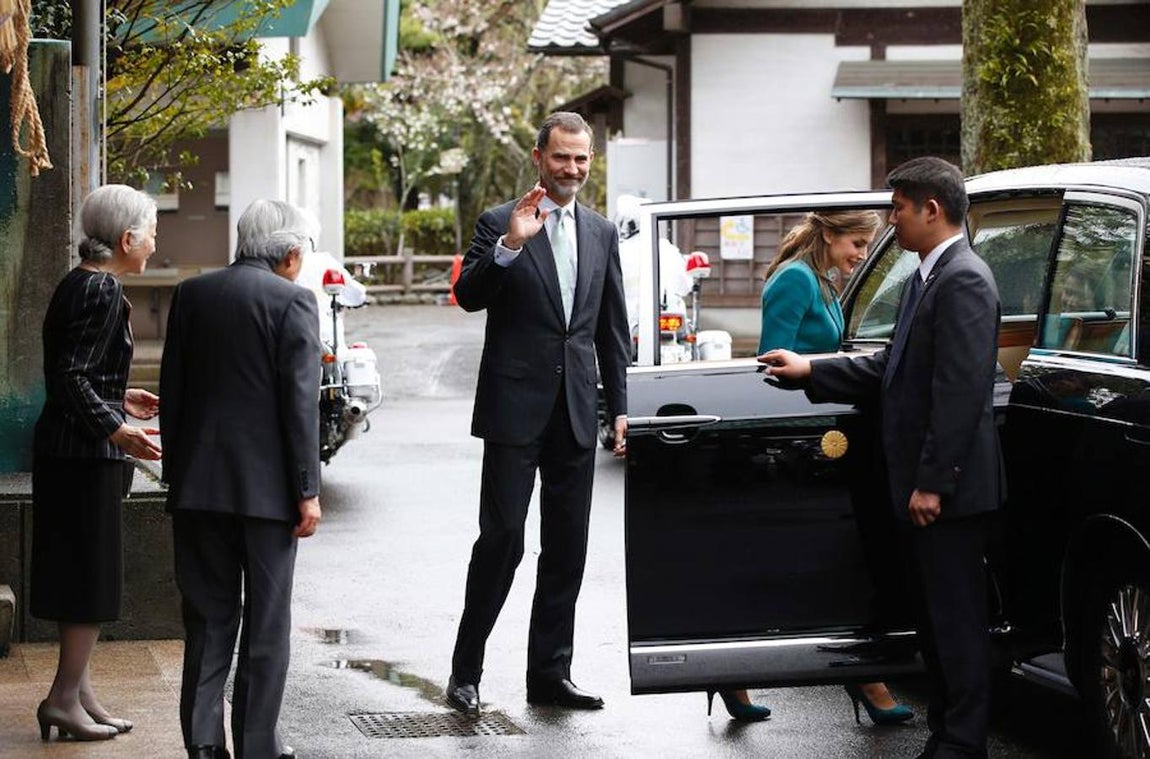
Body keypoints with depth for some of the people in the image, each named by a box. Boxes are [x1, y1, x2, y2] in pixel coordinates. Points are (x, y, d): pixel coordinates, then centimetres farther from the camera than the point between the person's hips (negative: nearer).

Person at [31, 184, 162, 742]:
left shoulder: (78, 284, 12)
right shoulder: (103, 291, -17)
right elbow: (71, 378, -23)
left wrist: (119, 398, 27)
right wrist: (115, 429, -27)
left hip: (63, 449, 10)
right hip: (84, 456, -10)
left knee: (81, 578, 14)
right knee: (93, 577, -3)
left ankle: (79, 693, 20)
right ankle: (64, 698, 1)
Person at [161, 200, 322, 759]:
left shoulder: (192, 294, 6)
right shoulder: (292, 301, -8)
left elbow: (171, 390, 8)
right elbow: (300, 400, -12)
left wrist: (176, 474, 15)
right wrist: (307, 489, -8)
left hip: (198, 482, 4)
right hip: (267, 484, -4)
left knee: (208, 613, 11)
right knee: (266, 619, 5)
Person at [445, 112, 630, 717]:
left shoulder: (602, 233, 13)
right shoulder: (499, 224, -1)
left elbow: (612, 328, 15)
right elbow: (468, 295, -14)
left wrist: (619, 407, 10)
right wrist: (509, 245, -27)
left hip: (575, 414, 5)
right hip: (516, 407, -5)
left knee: (567, 548, 7)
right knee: (502, 539, -6)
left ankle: (550, 672, 14)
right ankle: (466, 671, 4)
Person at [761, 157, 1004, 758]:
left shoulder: (964, 281, -17)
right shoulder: (926, 278, 14)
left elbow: (960, 392, -22)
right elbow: (892, 370, 19)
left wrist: (932, 482, -23)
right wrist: (811, 371, 18)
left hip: (949, 490, -10)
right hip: (921, 485, 10)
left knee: (957, 618, -2)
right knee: (935, 618, 15)